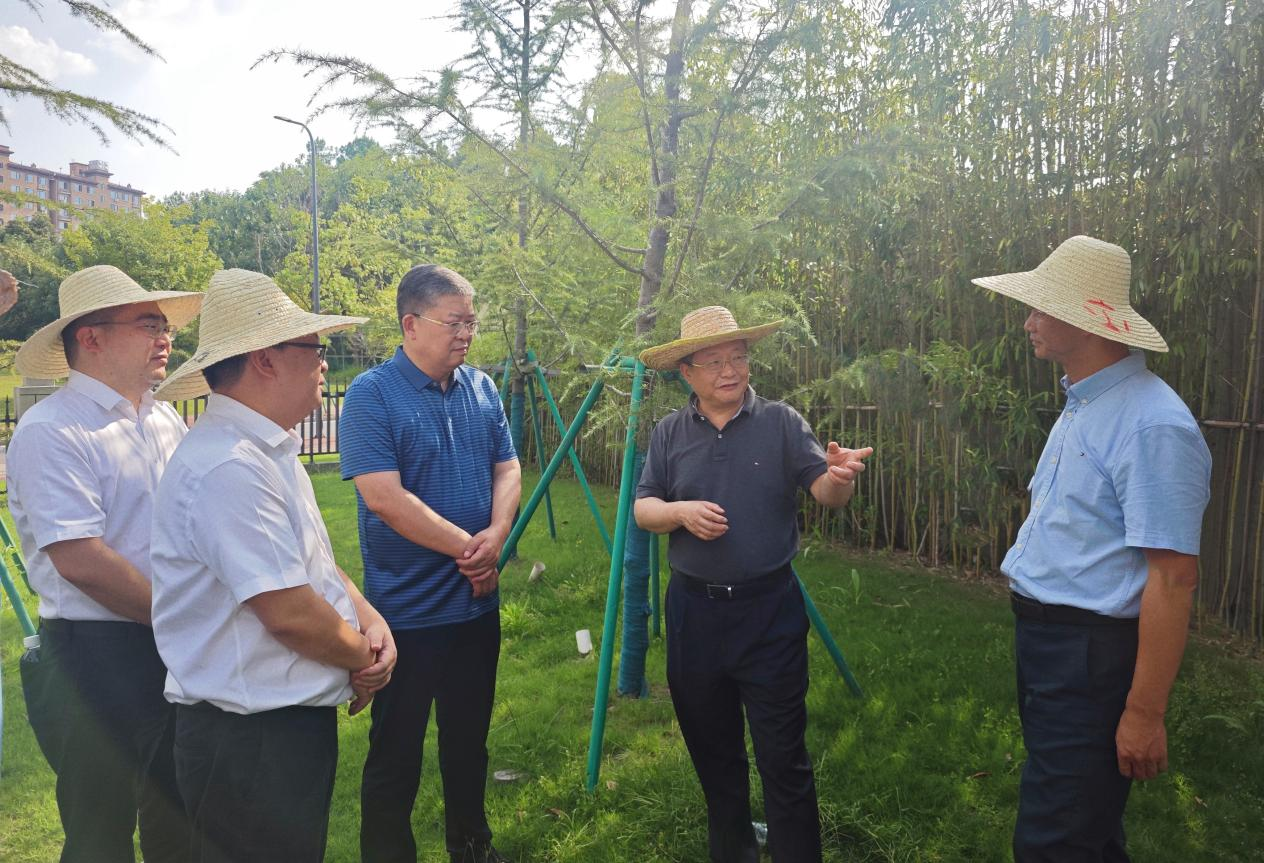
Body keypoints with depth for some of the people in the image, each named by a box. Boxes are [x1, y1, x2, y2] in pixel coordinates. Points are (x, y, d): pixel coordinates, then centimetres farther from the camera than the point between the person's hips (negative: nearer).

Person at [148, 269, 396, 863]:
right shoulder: (227, 468, -25)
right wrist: (363, 658, -9)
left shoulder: (270, 451, 8)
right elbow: (290, 613, -26)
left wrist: (371, 621, -2)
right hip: (248, 740, -9)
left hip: (297, 716, 9)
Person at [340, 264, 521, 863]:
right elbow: (384, 498, -21)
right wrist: (468, 547, -15)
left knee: (469, 739, 21)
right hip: (407, 608, -5)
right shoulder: (371, 395, -14)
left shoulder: (482, 388, 4)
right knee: (396, 752, 10)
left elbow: (507, 469, 5)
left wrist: (496, 534, -14)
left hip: (478, 602, 6)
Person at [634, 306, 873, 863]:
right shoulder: (669, 434, 5)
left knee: (783, 757, 1)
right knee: (711, 749, 17)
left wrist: (839, 477, -32)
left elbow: (824, 493, -9)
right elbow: (642, 510, 3)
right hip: (694, 611, 3)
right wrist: (680, 511, -18)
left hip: (770, 610, -2)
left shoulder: (781, 422, -1)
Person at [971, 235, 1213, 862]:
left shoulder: (1151, 425, -22)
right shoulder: (1081, 407, 8)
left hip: (1092, 656, -9)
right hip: (1043, 641, 9)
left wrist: (1145, 713, -20)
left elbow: (1173, 578, -23)